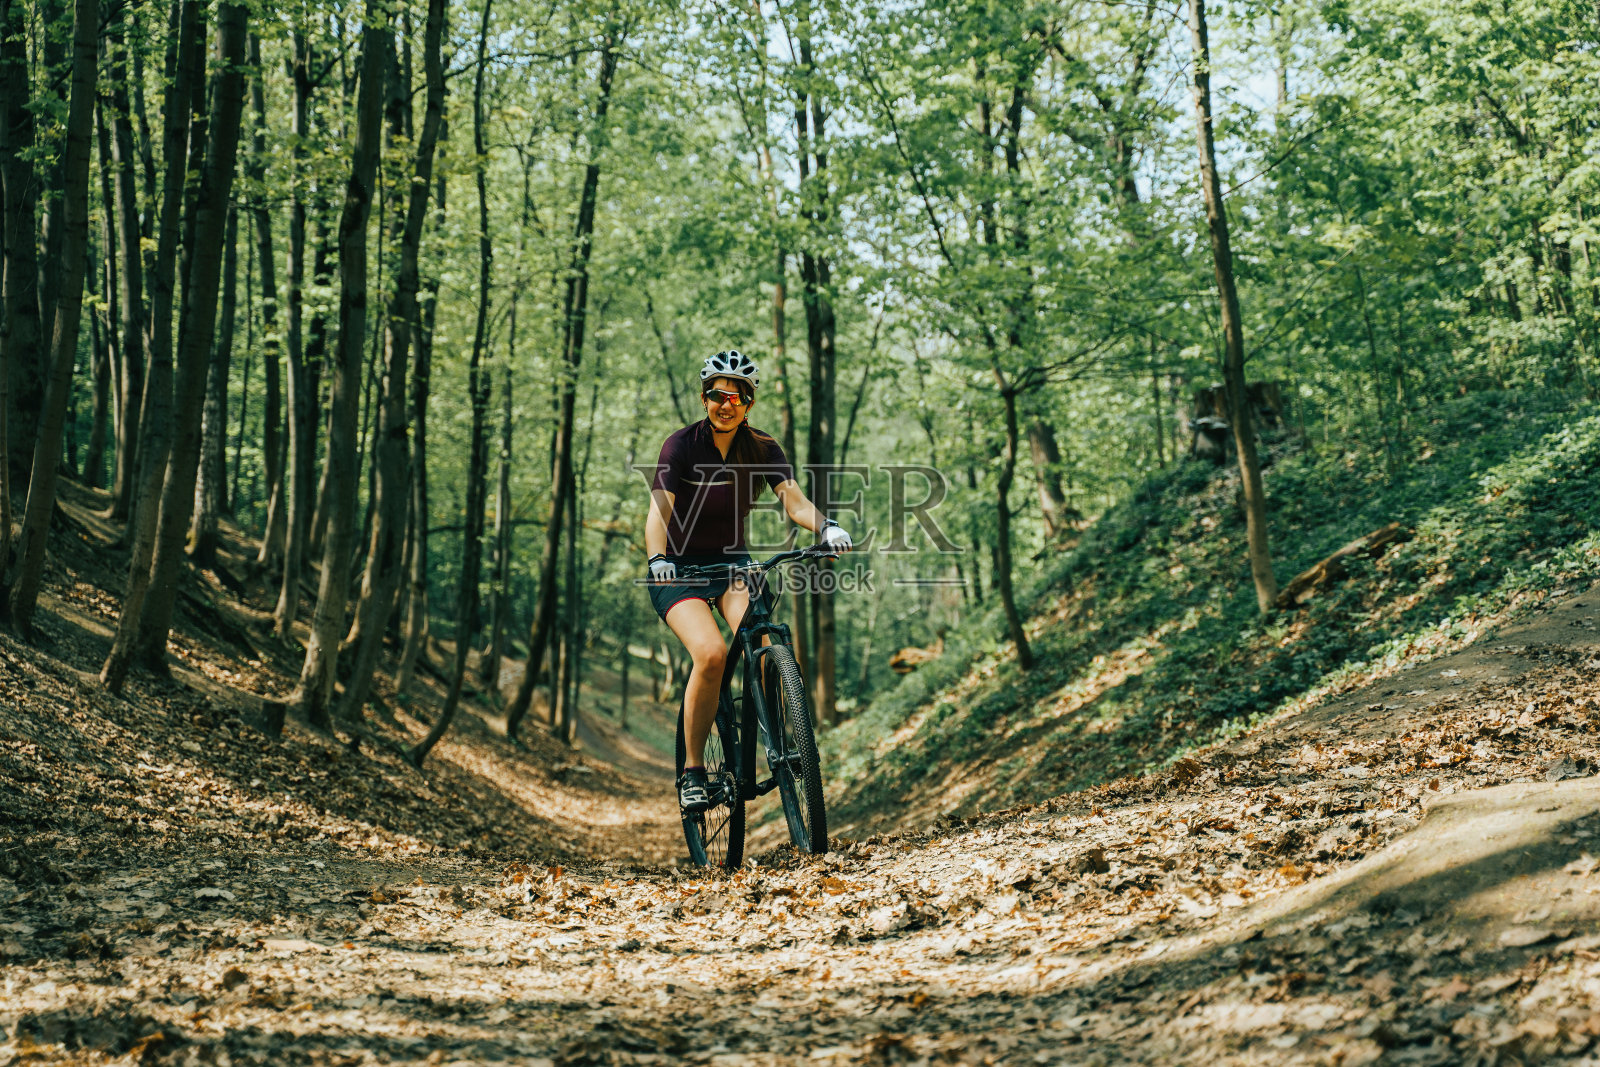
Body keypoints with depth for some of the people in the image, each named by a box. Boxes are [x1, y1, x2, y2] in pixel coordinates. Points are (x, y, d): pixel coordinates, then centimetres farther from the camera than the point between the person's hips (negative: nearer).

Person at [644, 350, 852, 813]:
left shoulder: (762, 449, -3)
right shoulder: (681, 446, -14)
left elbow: (793, 498, -17)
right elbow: (659, 512, -25)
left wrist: (826, 526, -38)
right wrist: (657, 559, -45)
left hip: (732, 562, 3)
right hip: (680, 568, -3)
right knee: (711, 653, -28)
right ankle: (692, 770, -13)